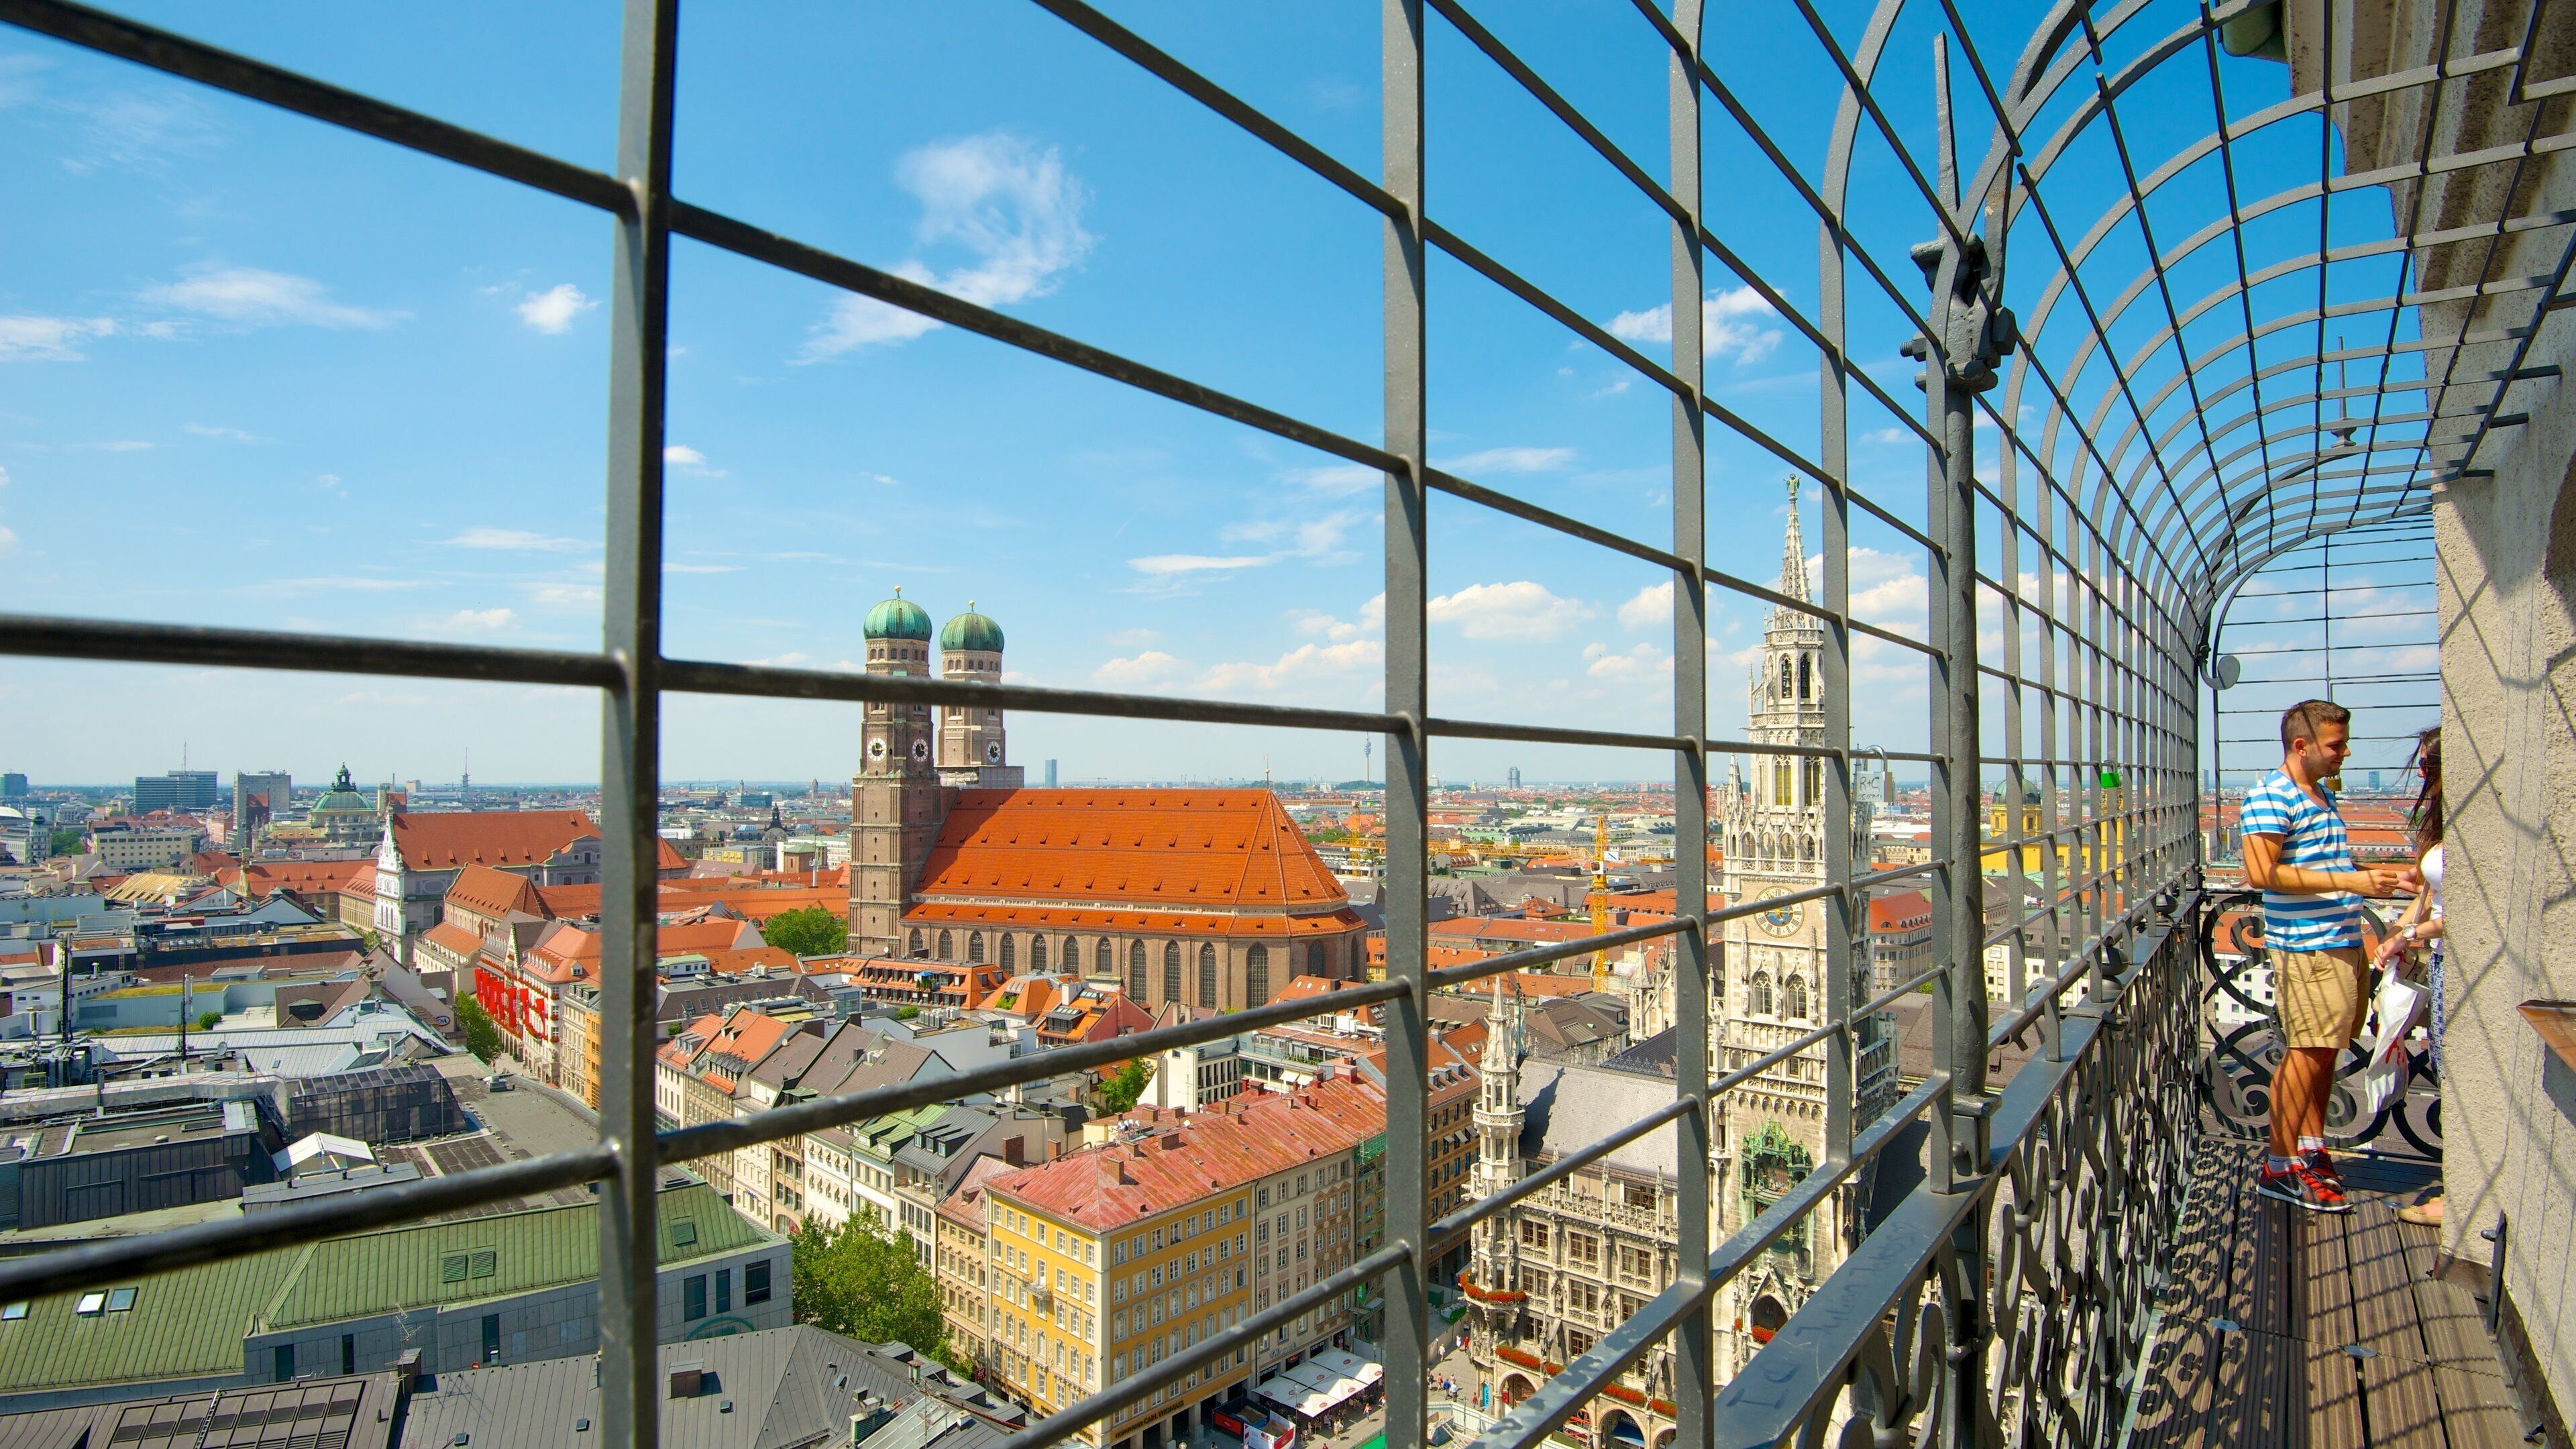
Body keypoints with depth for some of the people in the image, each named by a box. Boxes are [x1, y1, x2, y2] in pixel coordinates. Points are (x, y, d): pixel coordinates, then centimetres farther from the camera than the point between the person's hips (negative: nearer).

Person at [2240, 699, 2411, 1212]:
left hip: (2343, 941, 9)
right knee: (2308, 1052, -8)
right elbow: (2262, 872, -23)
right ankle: (2279, 1166, -1)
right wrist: (2348, 881, -24)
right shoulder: (2270, 798, -14)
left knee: (2325, 1051, 15)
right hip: (2306, 945, -9)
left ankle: (2312, 1147, 27)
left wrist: (2374, 873, 16)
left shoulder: (2324, 795, 17)